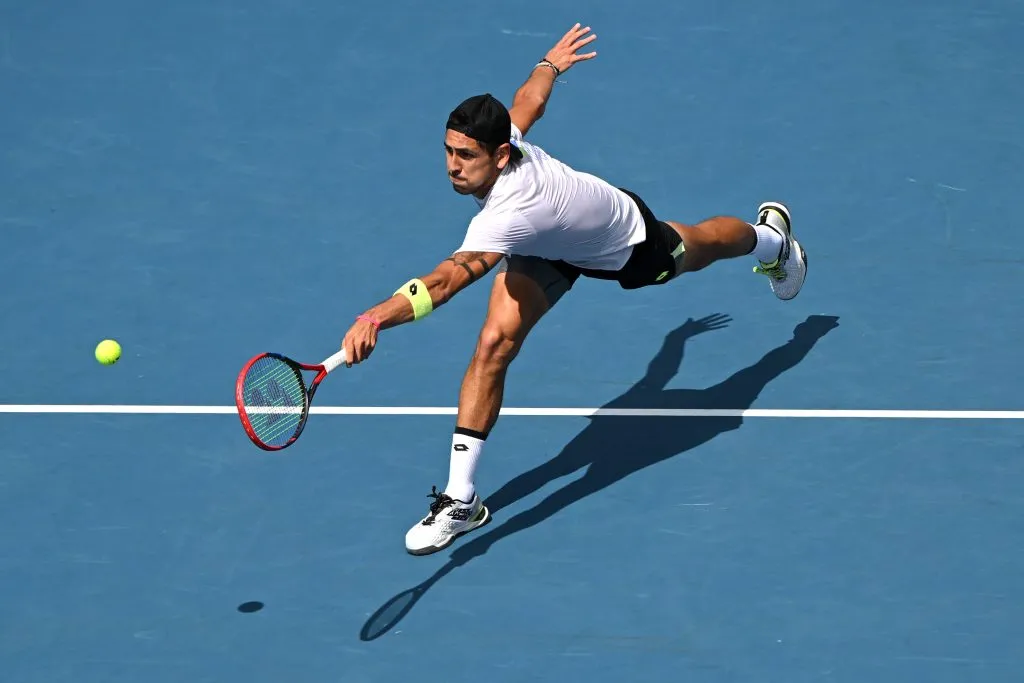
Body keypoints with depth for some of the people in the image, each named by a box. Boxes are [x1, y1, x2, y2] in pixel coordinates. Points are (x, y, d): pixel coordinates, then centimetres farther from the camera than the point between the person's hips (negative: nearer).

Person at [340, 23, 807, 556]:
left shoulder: (508, 215, -52)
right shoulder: (506, 134, -31)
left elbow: (448, 279, -67)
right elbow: (530, 99, -7)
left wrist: (380, 316, -81)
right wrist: (551, 62, 15)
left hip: (625, 246, -5)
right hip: (544, 248, 5)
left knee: (700, 249, 30)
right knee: (493, 346, -15)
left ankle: (771, 236, 68)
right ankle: (461, 500, -10)